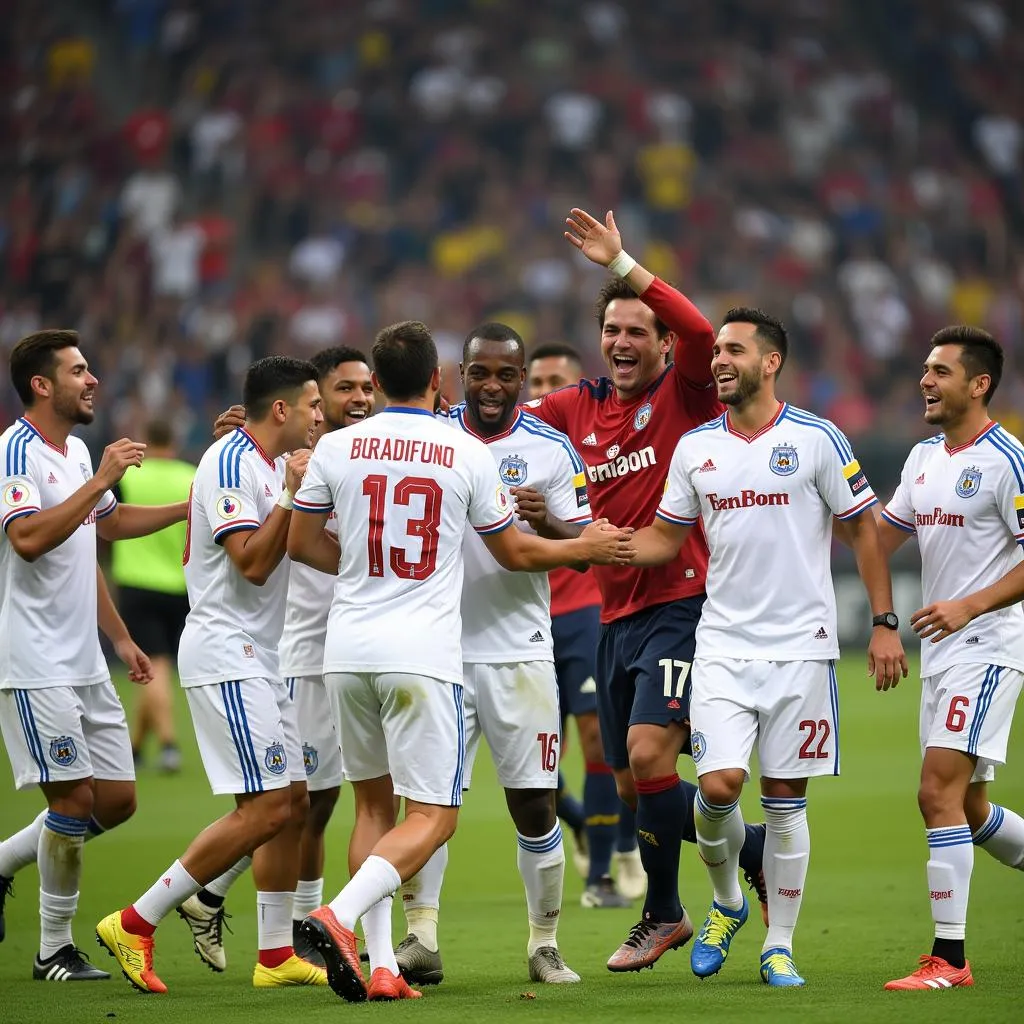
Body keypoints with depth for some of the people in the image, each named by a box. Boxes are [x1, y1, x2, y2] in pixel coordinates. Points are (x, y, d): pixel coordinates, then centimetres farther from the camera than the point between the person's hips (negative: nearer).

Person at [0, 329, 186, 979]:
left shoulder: (76, 451, 14)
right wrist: (102, 478, -29)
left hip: (85, 661, 9)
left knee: (117, 800, 8)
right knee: (75, 798, -7)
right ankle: (55, 949, 5)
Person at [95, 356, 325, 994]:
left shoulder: (276, 467, 15)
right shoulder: (231, 464, -15)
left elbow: (293, 550, 28)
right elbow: (252, 563, -21)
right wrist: (293, 494, -17)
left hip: (263, 657, 10)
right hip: (226, 654, -10)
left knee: (293, 802, 9)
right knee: (266, 810, -14)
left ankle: (277, 954, 15)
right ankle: (135, 924, -10)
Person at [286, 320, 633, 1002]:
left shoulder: (337, 448, 3)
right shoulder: (469, 454, -1)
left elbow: (302, 543, 13)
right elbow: (514, 552, 9)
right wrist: (587, 549, 26)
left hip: (349, 649, 4)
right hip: (423, 655, -4)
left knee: (374, 804, 15)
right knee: (433, 816, -1)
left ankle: (381, 966, 6)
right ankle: (340, 918, -24)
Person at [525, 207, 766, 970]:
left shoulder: (685, 392, -4)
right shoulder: (579, 407, 12)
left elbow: (702, 333, -24)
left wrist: (624, 263, -26)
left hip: (680, 603, -6)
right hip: (617, 614, 7)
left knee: (648, 756, -20)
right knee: (632, 783, 11)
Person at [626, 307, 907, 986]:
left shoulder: (816, 439, -3)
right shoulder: (695, 448, 7)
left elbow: (864, 529, 3)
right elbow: (665, 540, 14)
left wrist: (884, 623, -2)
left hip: (801, 646, -2)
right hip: (723, 645, 2)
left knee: (786, 801, 1)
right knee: (719, 785, -12)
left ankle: (779, 947, 12)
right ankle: (727, 901, 16)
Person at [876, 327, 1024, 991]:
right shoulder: (925, 458, 13)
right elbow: (879, 537, 20)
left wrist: (969, 606, -23)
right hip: (942, 650, 9)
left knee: (939, 793, -15)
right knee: (968, 808, 13)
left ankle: (949, 957, -12)